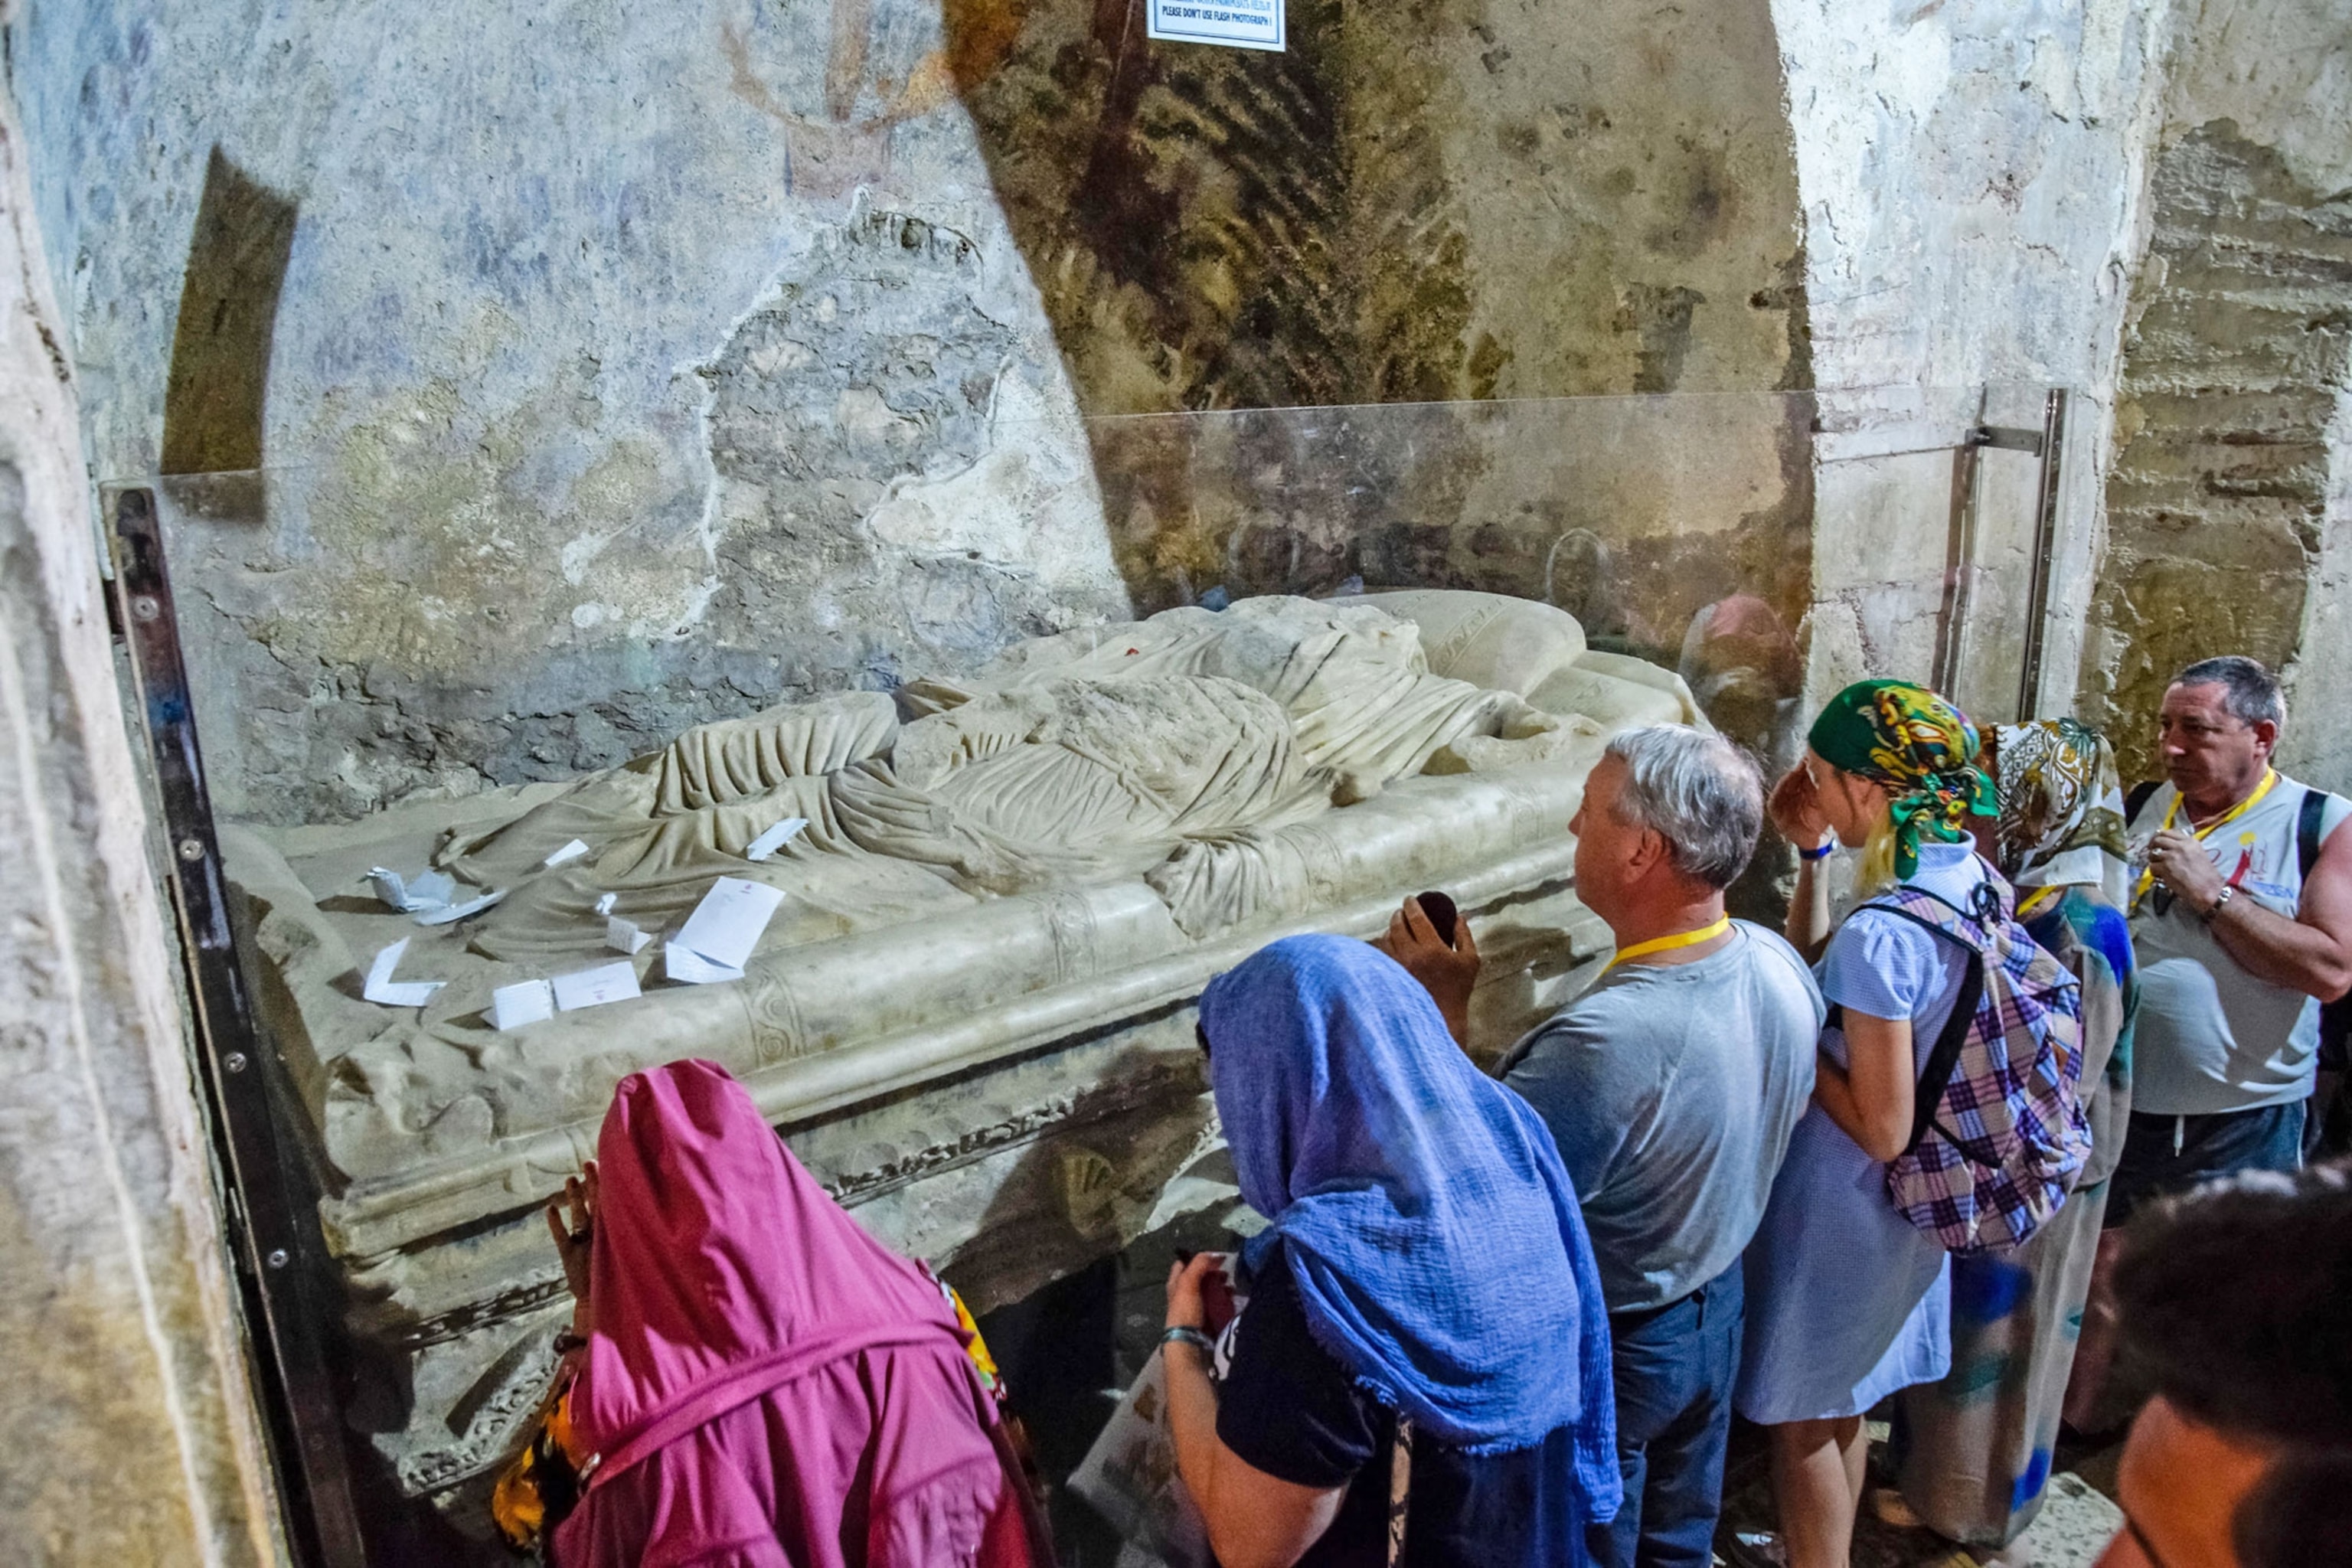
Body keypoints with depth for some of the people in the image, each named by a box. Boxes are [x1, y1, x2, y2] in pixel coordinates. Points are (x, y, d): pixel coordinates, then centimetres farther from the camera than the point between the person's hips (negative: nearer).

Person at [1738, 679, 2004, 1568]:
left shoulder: (1880, 935, -31)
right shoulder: (1979, 885, -5)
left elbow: (1882, 1128, -25)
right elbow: (1820, 979, 5)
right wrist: (1813, 858, -2)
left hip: (1837, 1207, -9)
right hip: (1904, 1205, 9)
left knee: (1801, 1417, 13)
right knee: (1842, 1406, 27)